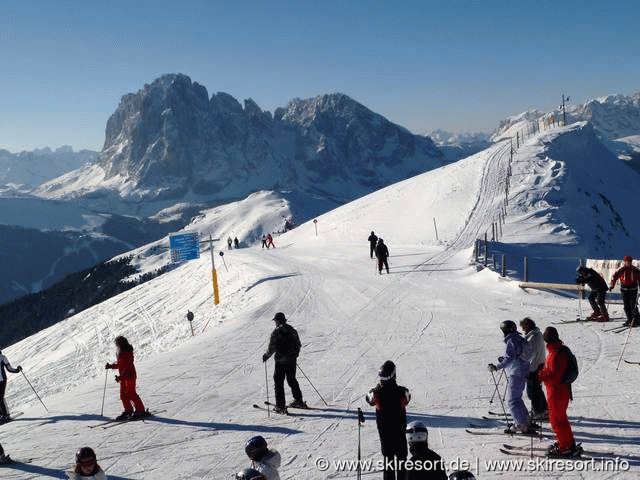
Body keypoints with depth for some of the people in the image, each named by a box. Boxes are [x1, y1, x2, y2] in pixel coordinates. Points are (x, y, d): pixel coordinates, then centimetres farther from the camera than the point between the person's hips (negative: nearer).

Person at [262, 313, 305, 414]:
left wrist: (266, 356, 2)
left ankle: (280, 407, -2)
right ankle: (299, 401, 27)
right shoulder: (292, 330, 9)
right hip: (292, 361, 7)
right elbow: (298, 345, 16)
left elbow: (272, 348, -15)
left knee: (279, 382, 0)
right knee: (292, 380, 21)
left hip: (281, 361, -6)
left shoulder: (276, 332, -12)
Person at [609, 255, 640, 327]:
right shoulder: (621, 270, -1)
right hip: (624, 290, 1)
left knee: (633, 305, -10)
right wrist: (612, 285, -3)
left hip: (633, 289, -1)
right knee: (626, 306, 3)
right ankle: (629, 319, 12)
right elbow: (614, 277, 5)